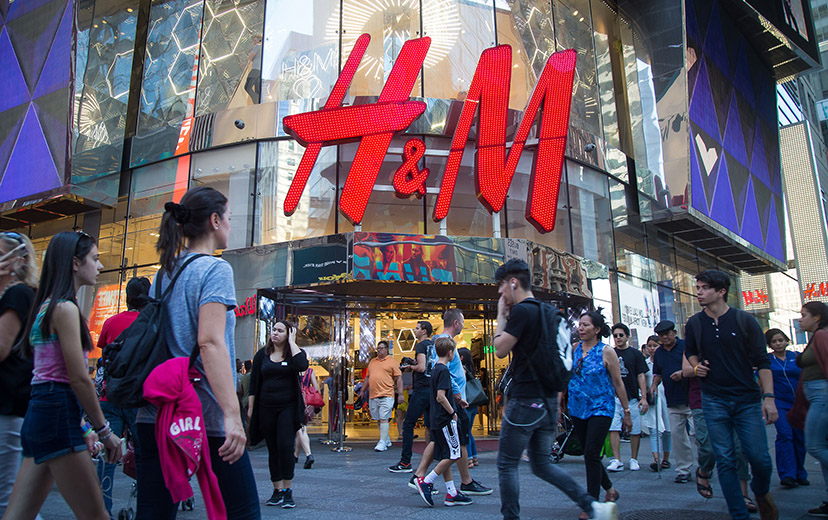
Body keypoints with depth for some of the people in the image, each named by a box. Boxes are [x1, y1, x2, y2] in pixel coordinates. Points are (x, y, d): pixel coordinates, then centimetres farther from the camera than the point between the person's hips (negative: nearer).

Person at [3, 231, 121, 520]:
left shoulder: (46, 306, 18)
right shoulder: (65, 308, -11)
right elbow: (79, 379, -15)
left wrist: (83, 428, 19)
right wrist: (104, 430, -7)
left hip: (40, 412, 10)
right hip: (57, 413, -10)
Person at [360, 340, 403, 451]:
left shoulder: (391, 361, 1)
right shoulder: (372, 361, 19)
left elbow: (398, 378, -2)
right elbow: (367, 377, 26)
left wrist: (400, 394, -7)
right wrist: (362, 391, 23)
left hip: (386, 395, -6)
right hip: (373, 396, 6)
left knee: (384, 419, -9)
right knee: (379, 419, 11)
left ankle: (382, 443, -8)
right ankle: (387, 440, 24)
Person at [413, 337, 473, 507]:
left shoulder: (436, 369, 14)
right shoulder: (444, 370, -15)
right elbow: (440, 397, -22)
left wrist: (457, 400, 23)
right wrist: (453, 413, -12)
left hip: (437, 420, 10)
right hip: (445, 420, -10)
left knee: (445, 456, 10)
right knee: (452, 456, -4)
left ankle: (451, 494, 15)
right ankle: (426, 482, -1)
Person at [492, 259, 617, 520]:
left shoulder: (521, 310, -15)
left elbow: (500, 350, -11)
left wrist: (501, 315, -4)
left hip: (525, 400, -9)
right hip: (548, 400, 9)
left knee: (506, 464, 4)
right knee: (542, 464, 16)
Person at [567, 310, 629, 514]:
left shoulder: (606, 352, -7)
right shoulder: (574, 349, 4)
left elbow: (618, 383, -3)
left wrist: (626, 412, -1)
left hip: (600, 409, -5)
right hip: (578, 410, 5)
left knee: (591, 455, -10)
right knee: (589, 454, 13)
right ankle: (610, 489, 35)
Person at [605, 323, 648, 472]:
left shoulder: (635, 354, 5)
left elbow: (641, 376, 3)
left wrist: (644, 398, -4)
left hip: (632, 398, 0)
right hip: (614, 397, 1)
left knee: (635, 431, 4)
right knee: (613, 429, -7)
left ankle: (634, 460, 17)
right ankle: (616, 460, -4)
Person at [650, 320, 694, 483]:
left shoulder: (685, 346, -2)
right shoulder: (658, 353, 16)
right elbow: (658, 373, 25)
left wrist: (683, 373, -19)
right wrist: (654, 383, 5)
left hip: (691, 398, -5)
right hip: (673, 402, 5)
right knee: (677, 435, 5)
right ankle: (683, 470, 13)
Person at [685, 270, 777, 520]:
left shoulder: (744, 321, -3)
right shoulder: (694, 323, 4)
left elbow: (762, 361, -2)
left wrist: (768, 397, -10)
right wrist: (696, 366, 0)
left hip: (747, 399, -2)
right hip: (714, 401, 2)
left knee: (759, 457, -3)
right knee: (725, 460, 1)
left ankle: (761, 492, 30)